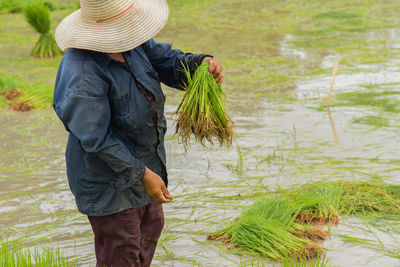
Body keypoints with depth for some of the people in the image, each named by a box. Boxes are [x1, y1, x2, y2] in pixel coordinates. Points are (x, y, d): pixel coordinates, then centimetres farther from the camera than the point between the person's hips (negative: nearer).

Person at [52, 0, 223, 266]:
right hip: (109, 179, -9)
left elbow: (168, 61, 2)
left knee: (150, 226, 28)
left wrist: (203, 63, -20)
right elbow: (97, 139, -28)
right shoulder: (83, 74, -31)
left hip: (145, 159, 9)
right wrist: (143, 174, -23)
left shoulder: (131, 44, -6)